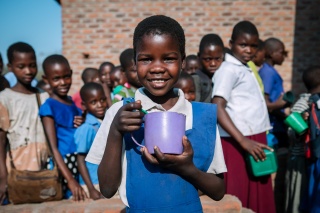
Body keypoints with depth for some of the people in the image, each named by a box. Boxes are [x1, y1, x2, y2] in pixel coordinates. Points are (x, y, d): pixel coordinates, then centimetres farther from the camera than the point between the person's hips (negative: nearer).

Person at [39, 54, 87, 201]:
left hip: (80, 164, 6)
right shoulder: (48, 107, -10)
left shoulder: (73, 102, 8)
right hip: (61, 166, -6)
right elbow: (53, 148, -15)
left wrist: (83, 126, -4)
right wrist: (70, 180, -21)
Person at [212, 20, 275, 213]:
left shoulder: (247, 69, 16)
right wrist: (243, 141, -24)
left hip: (255, 139, 8)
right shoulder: (229, 69, -10)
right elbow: (217, 108, -20)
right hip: (238, 144, -8)